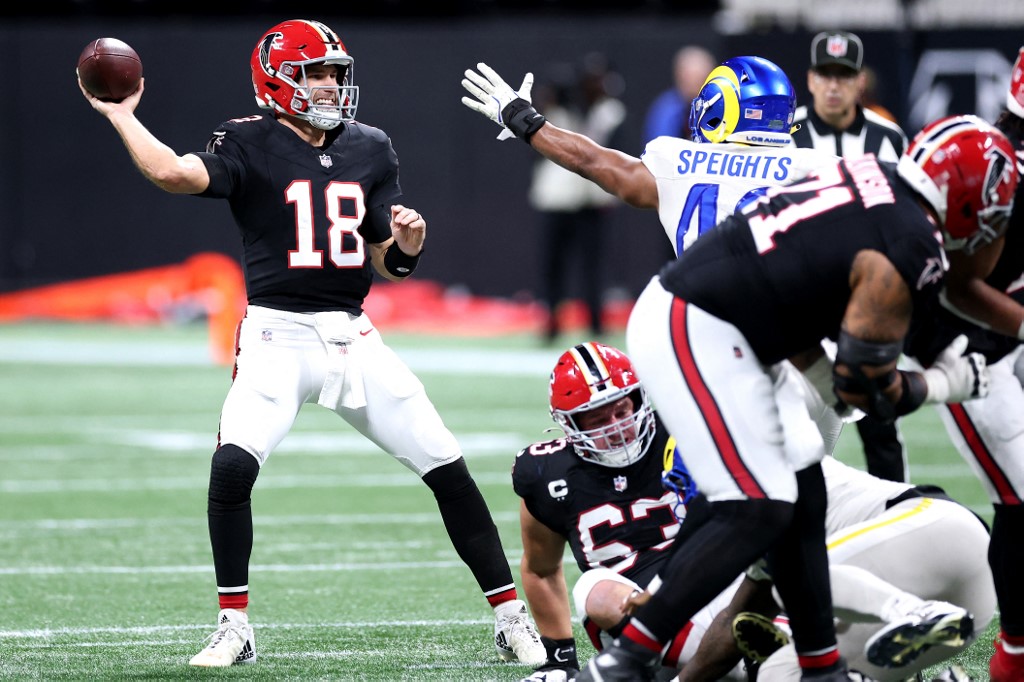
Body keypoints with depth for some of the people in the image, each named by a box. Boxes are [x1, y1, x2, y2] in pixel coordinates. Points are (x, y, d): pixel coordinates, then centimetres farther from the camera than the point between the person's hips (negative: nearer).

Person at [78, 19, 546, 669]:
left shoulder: (369, 149, 10)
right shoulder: (250, 144, -4)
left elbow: (391, 265, 13)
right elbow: (177, 174, -24)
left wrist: (409, 241, -7)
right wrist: (121, 116, -22)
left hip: (352, 336, 4)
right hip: (277, 335, -4)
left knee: (449, 468, 1)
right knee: (233, 464, -24)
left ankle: (511, 618, 12)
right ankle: (235, 629, -10)